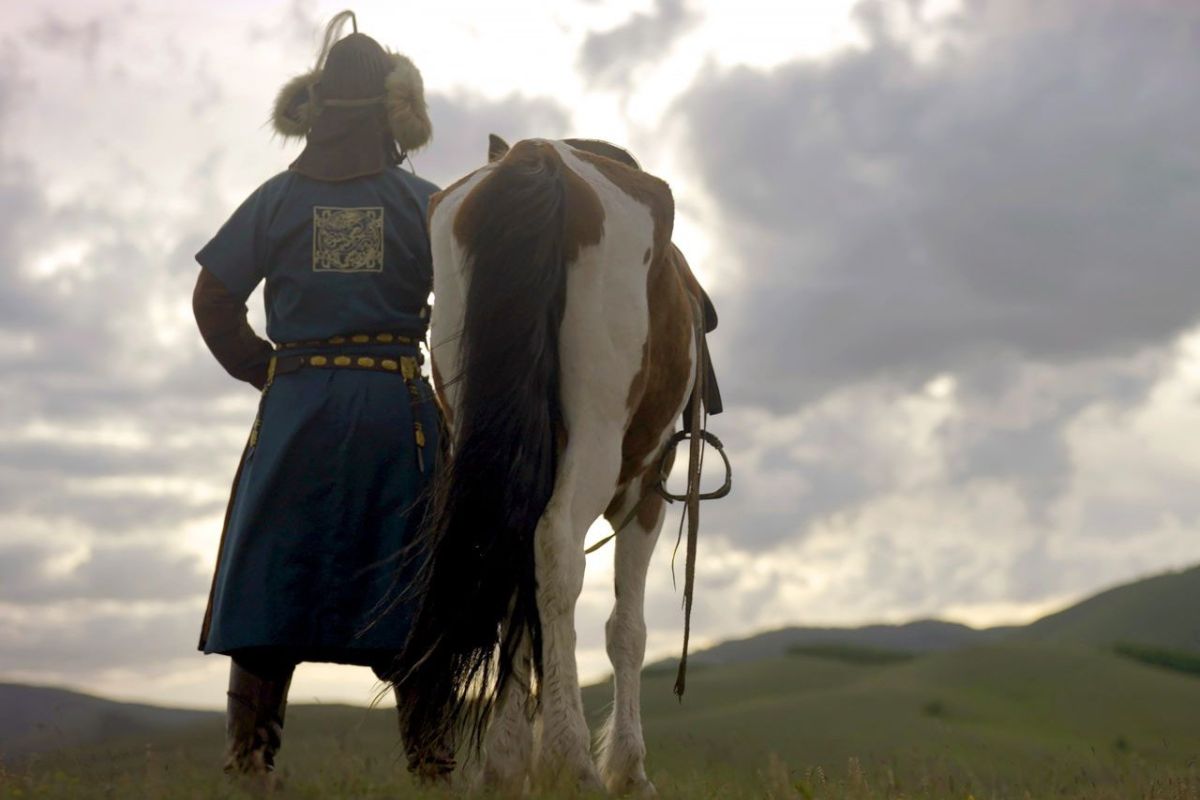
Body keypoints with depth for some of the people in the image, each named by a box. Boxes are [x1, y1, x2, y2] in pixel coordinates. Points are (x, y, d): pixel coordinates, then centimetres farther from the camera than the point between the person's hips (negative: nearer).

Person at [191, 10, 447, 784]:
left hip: (297, 406, 1)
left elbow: (214, 301, 3)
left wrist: (269, 371, 12)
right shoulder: (425, 203, 1)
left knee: (273, 581, 5)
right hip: (398, 404, -1)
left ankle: (249, 758, 2)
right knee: (407, 591, 3)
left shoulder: (278, 199, 4)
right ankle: (432, 756, 2)